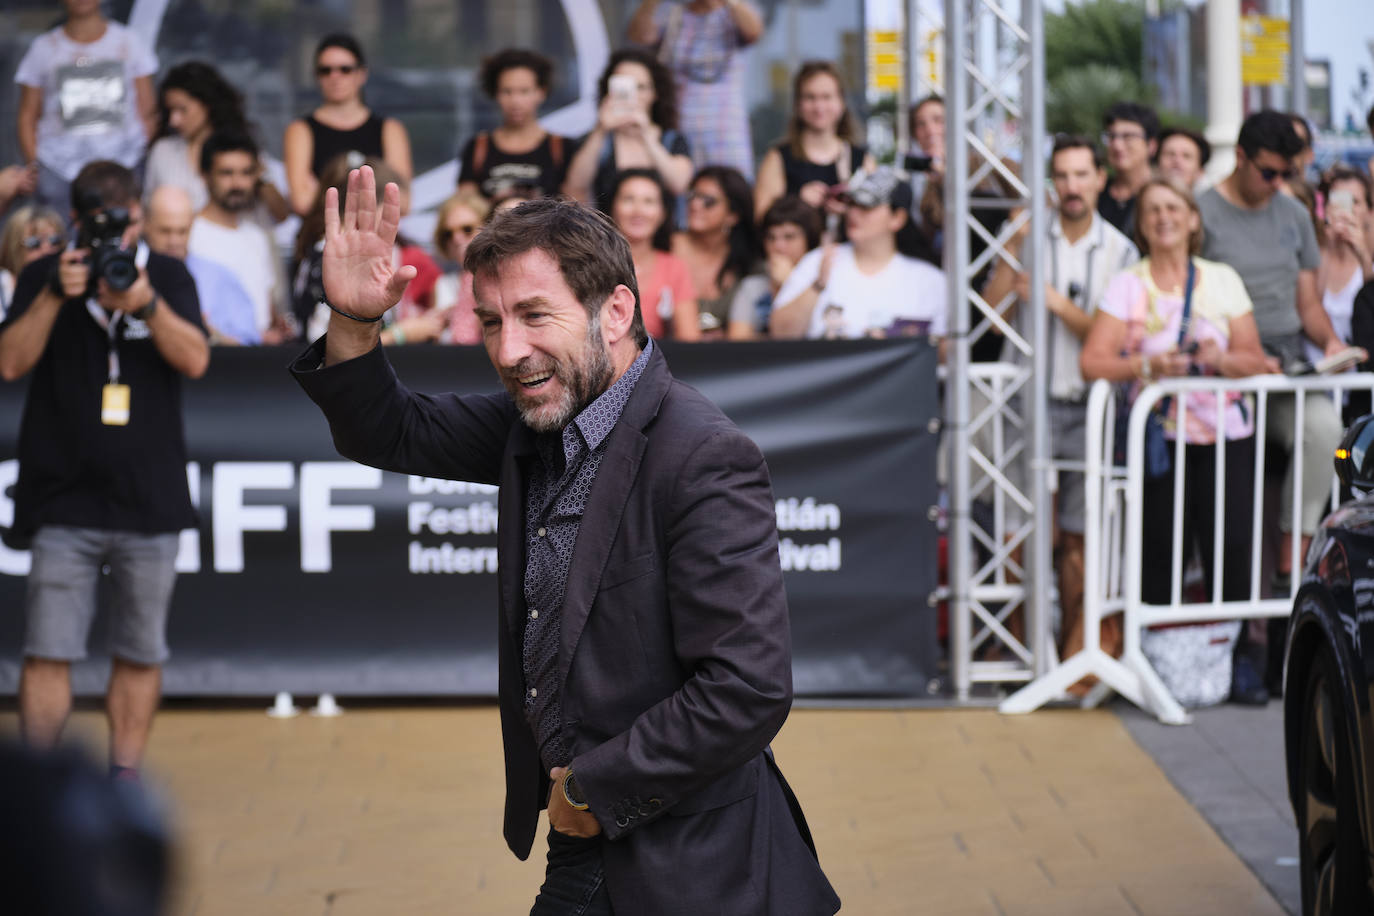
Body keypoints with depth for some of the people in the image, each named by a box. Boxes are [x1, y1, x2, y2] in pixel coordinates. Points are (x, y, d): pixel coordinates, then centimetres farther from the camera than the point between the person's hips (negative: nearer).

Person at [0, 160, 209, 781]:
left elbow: (195, 360, -6)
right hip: (63, 502, -1)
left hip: (150, 499, 1)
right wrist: (56, 295, -17)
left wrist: (147, 304, -21)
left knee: (141, 654, 7)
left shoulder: (168, 277, 7)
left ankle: (124, 775, 17)